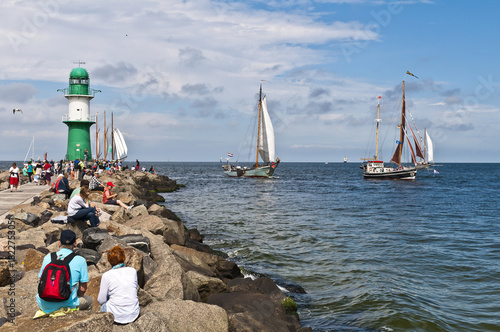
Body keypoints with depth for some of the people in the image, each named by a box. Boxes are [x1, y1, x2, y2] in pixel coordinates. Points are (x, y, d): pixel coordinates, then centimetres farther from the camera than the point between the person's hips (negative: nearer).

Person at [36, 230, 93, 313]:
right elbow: (83, 289, 0)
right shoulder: (80, 261, -4)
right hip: (66, 305, -3)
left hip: (44, 306, 3)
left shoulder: (48, 257, 5)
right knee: (89, 300, 26)